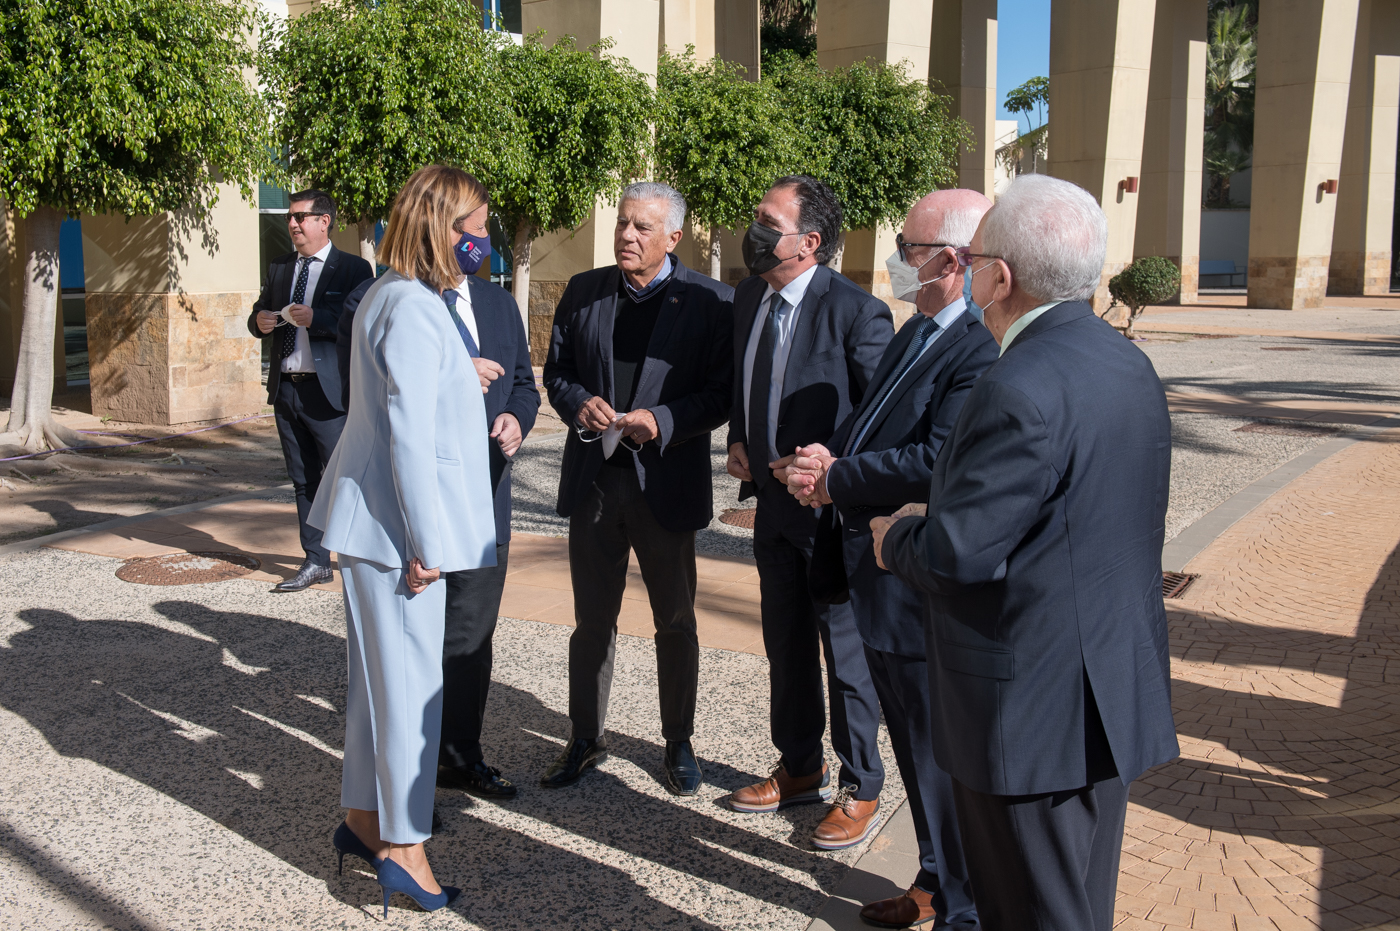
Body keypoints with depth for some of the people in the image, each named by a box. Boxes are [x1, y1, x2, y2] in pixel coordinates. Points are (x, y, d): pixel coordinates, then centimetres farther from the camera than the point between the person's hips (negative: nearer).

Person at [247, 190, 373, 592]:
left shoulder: (353, 269, -4)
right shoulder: (279, 268, 15)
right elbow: (258, 315, 19)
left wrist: (316, 318, -25)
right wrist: (259, 321, -4)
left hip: (328, 392, -6)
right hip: (286, 389, 6)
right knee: (303, 481, 12)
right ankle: (316, 562, 22)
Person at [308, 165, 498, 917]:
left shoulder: (393, 296, 13)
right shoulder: (414, 309, -19)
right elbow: (410, 435, -21)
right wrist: (427, 542, -18)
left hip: (374, 517, 11)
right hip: (398, 523, -11)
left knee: (380, 676, 18)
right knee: (412, 680, -1)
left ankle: (365, 819, 31)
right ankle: (402, 847, 12)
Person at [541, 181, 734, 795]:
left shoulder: (711, 302, -6)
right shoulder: (583, 291, 5)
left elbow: (723, 392, -9)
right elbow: (556, 370, 9)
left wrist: (662, 420, -22)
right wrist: (579, 404, -11)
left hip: (666, 484, -3)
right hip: (593, 481, 3)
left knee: (675, 622, 11)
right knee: (592, 619, 14)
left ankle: (679, 742, 28)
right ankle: (586, 739, 30)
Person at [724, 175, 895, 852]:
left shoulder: (854, 310, -17)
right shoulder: (749, 297, 6)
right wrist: (738, 442, 5)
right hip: (774, 503, 8)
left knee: (847, 650, 5)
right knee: (785, 644, 19)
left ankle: (861, 790, 22)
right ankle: (800, 770, 37)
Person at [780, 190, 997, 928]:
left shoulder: (983, 350, -22)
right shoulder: (918, 332, 12)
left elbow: (936, 464, -29)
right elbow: (871, 423, 19)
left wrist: (837, 479, -16)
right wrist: (828, 459, -1)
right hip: (877, 580, 10)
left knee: (942, 757, 4)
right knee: (915, 749, 24)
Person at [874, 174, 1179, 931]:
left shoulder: (1019, 390, -24)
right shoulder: (1128, 365, 6)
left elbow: (957, 555, -25)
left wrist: (892, 539, -3)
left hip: (1033, 710, -9)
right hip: (1115, 692, 9)